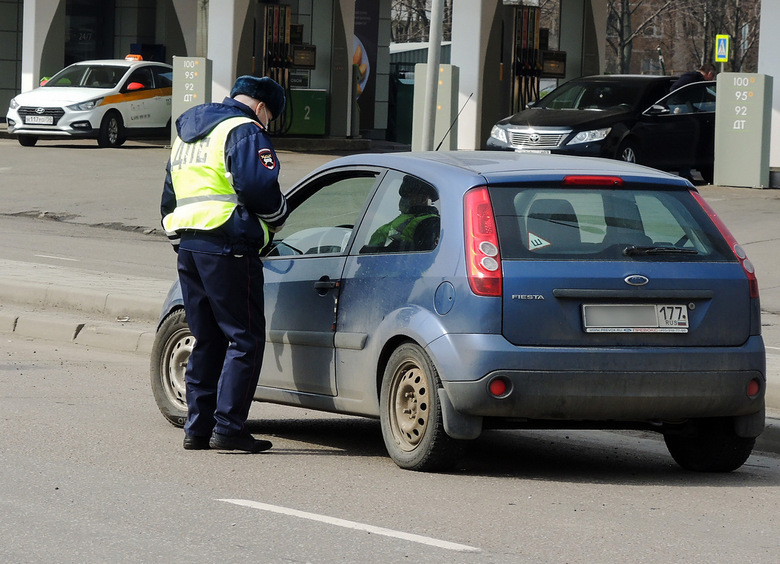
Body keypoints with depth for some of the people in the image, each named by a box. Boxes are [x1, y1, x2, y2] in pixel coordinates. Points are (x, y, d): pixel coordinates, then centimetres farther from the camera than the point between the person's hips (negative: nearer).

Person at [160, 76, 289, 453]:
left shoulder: (186, 136, 24)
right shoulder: (244, 131, -5)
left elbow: (169, 200, 27)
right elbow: (258, 186, -19)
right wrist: (277, 217, -1)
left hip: (186, 244, 9)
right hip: (227, 247, -9)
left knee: (207, 340, 14)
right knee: (245, 339, -6)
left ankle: (197, 428, 12)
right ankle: (228, 427, -12)